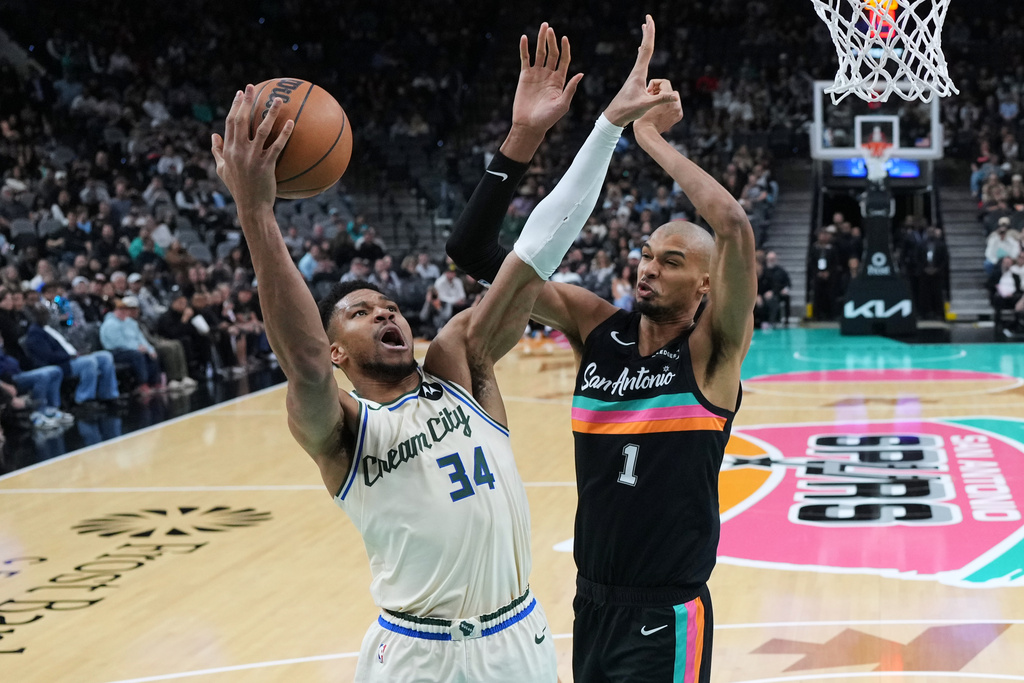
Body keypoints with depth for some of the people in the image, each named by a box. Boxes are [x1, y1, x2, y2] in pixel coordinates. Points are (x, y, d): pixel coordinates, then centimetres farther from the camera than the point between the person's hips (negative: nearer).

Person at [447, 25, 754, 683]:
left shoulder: (711, 351, -10)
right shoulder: (595, 327, 1)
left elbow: (735, 226, -28)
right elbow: (476, 252, -4)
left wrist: (652, 139, -19)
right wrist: (522, 140, -15)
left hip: (667, 619, -5)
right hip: (592, 605, 5)